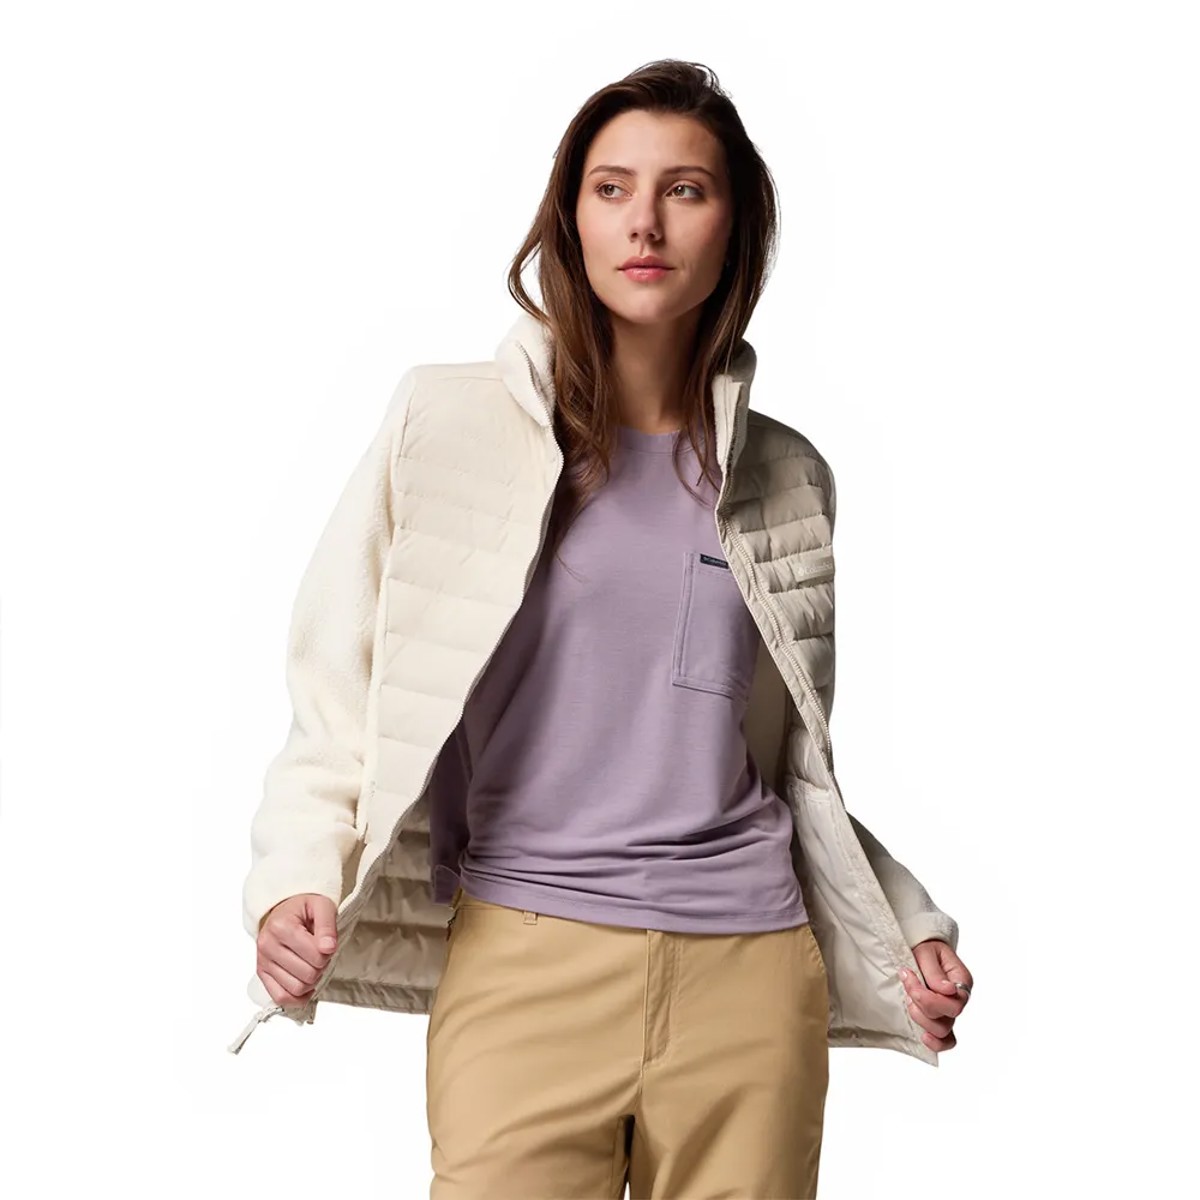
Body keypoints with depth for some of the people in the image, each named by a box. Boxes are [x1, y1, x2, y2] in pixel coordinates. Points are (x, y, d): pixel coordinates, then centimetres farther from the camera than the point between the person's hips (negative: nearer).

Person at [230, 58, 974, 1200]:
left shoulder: (786, 477, 10)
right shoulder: (448, 421, 1)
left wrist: (904, 931, 9)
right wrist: (296, 883, -13)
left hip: (752, 973, 3)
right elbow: (338, 694, 2)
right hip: (523, 963, -2)